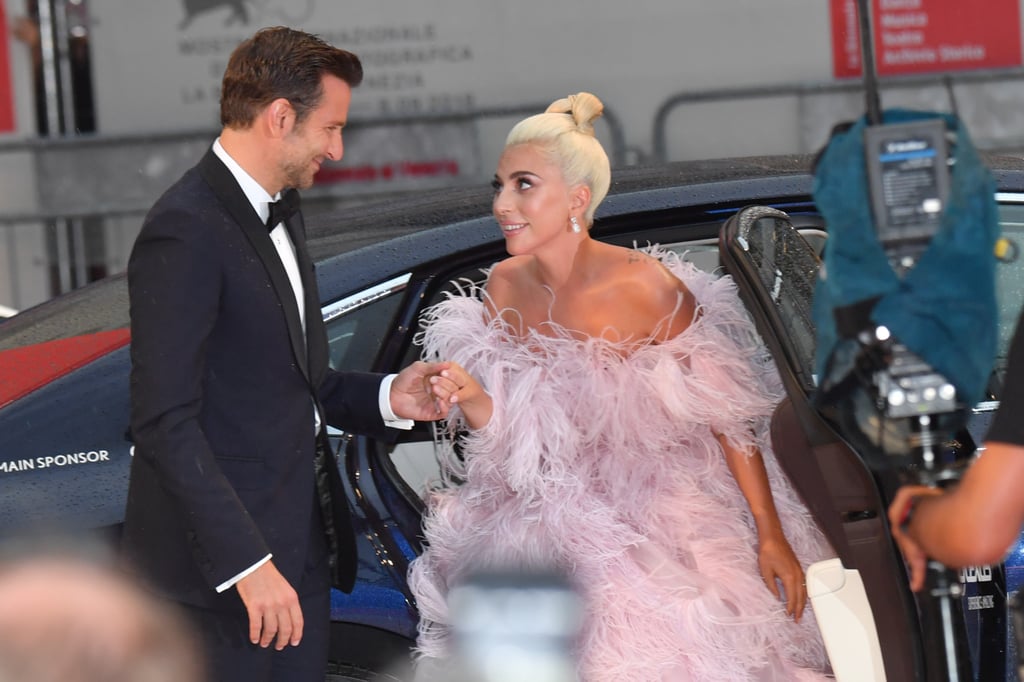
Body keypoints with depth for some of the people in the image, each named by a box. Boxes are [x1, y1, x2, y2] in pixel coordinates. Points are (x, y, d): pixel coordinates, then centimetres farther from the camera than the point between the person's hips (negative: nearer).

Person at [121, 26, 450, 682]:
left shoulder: (281, 215, 14)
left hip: (301, 550, 9)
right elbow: (166, 424, -22)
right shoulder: (187, 232, -17)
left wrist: (387, 396, 4)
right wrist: (247, 563, -24)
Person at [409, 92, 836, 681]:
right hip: (546, 537, 4)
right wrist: (470, 399, -17)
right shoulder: (503, 289, -1)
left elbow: (728, 417, -9)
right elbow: (505, 428, 5)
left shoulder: (648, 288, -16)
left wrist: (771, 536, -10)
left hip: (658, 530, -4)